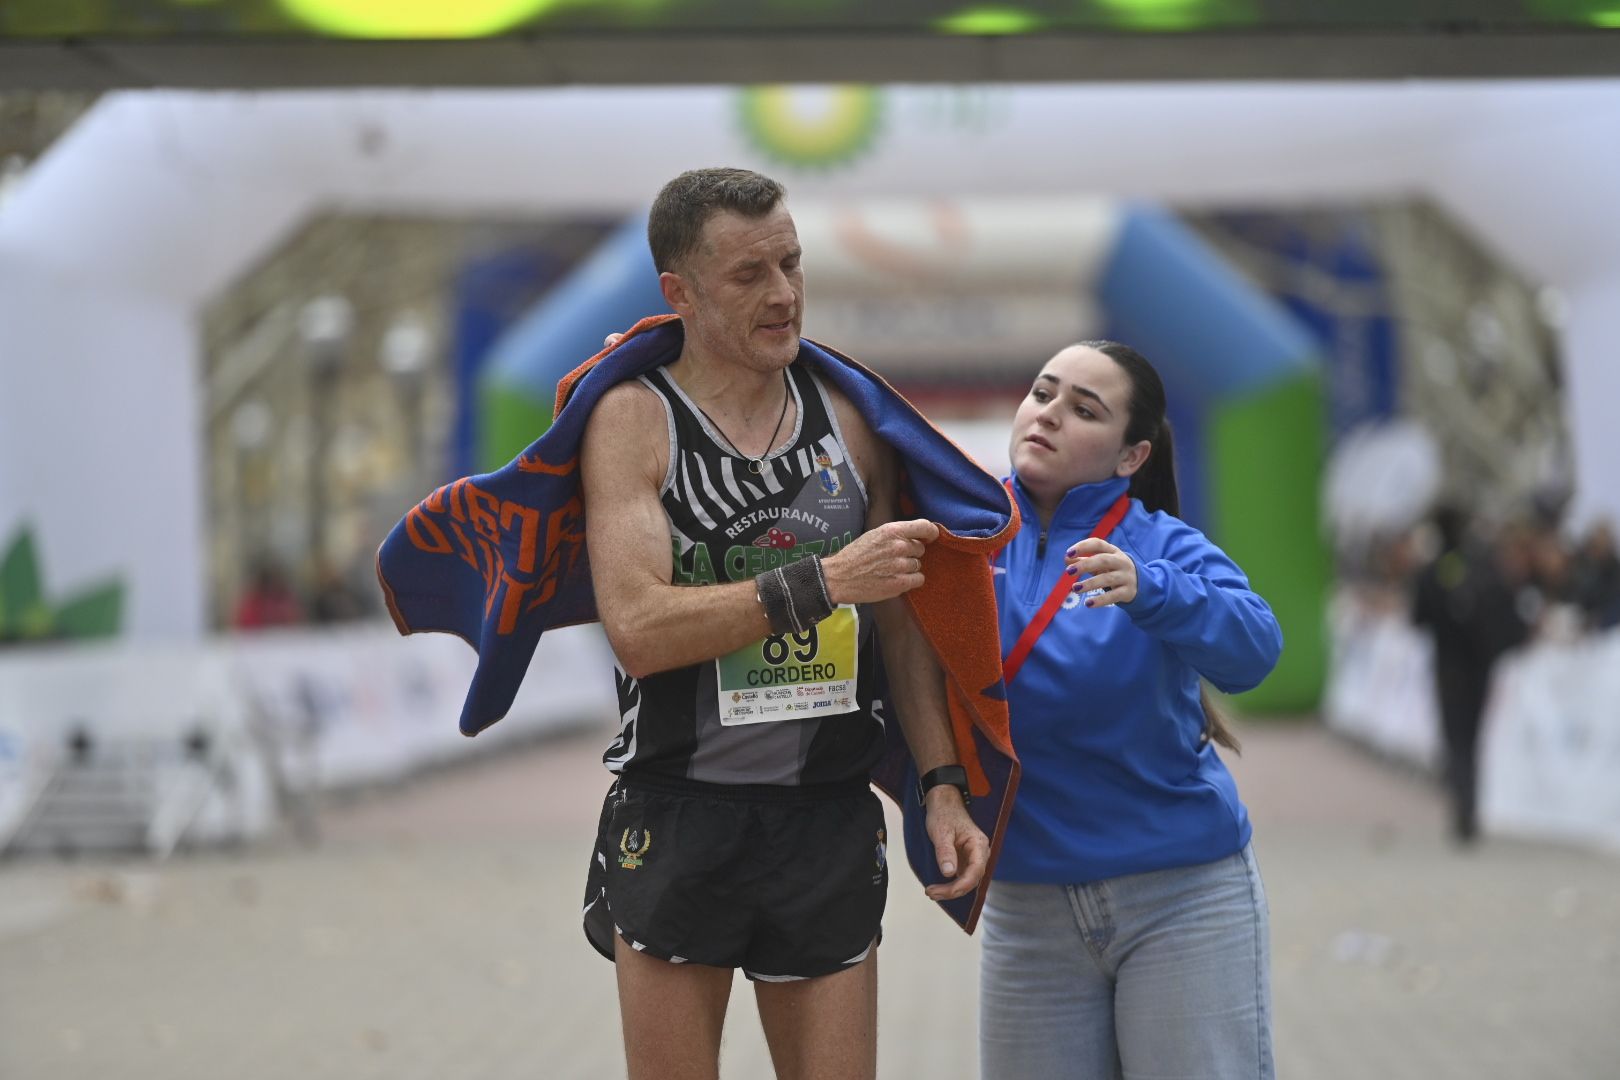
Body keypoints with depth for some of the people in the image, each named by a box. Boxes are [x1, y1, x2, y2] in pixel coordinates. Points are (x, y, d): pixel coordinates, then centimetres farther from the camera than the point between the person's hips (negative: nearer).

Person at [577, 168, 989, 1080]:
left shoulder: (849, 421, 8)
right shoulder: (635, 419, -4)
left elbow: (902, 624, 13)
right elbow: (637, 627, -16)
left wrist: (944, 786, 4)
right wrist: (821, 580, -21)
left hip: (829, 823, 3)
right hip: (679, 822, -3)